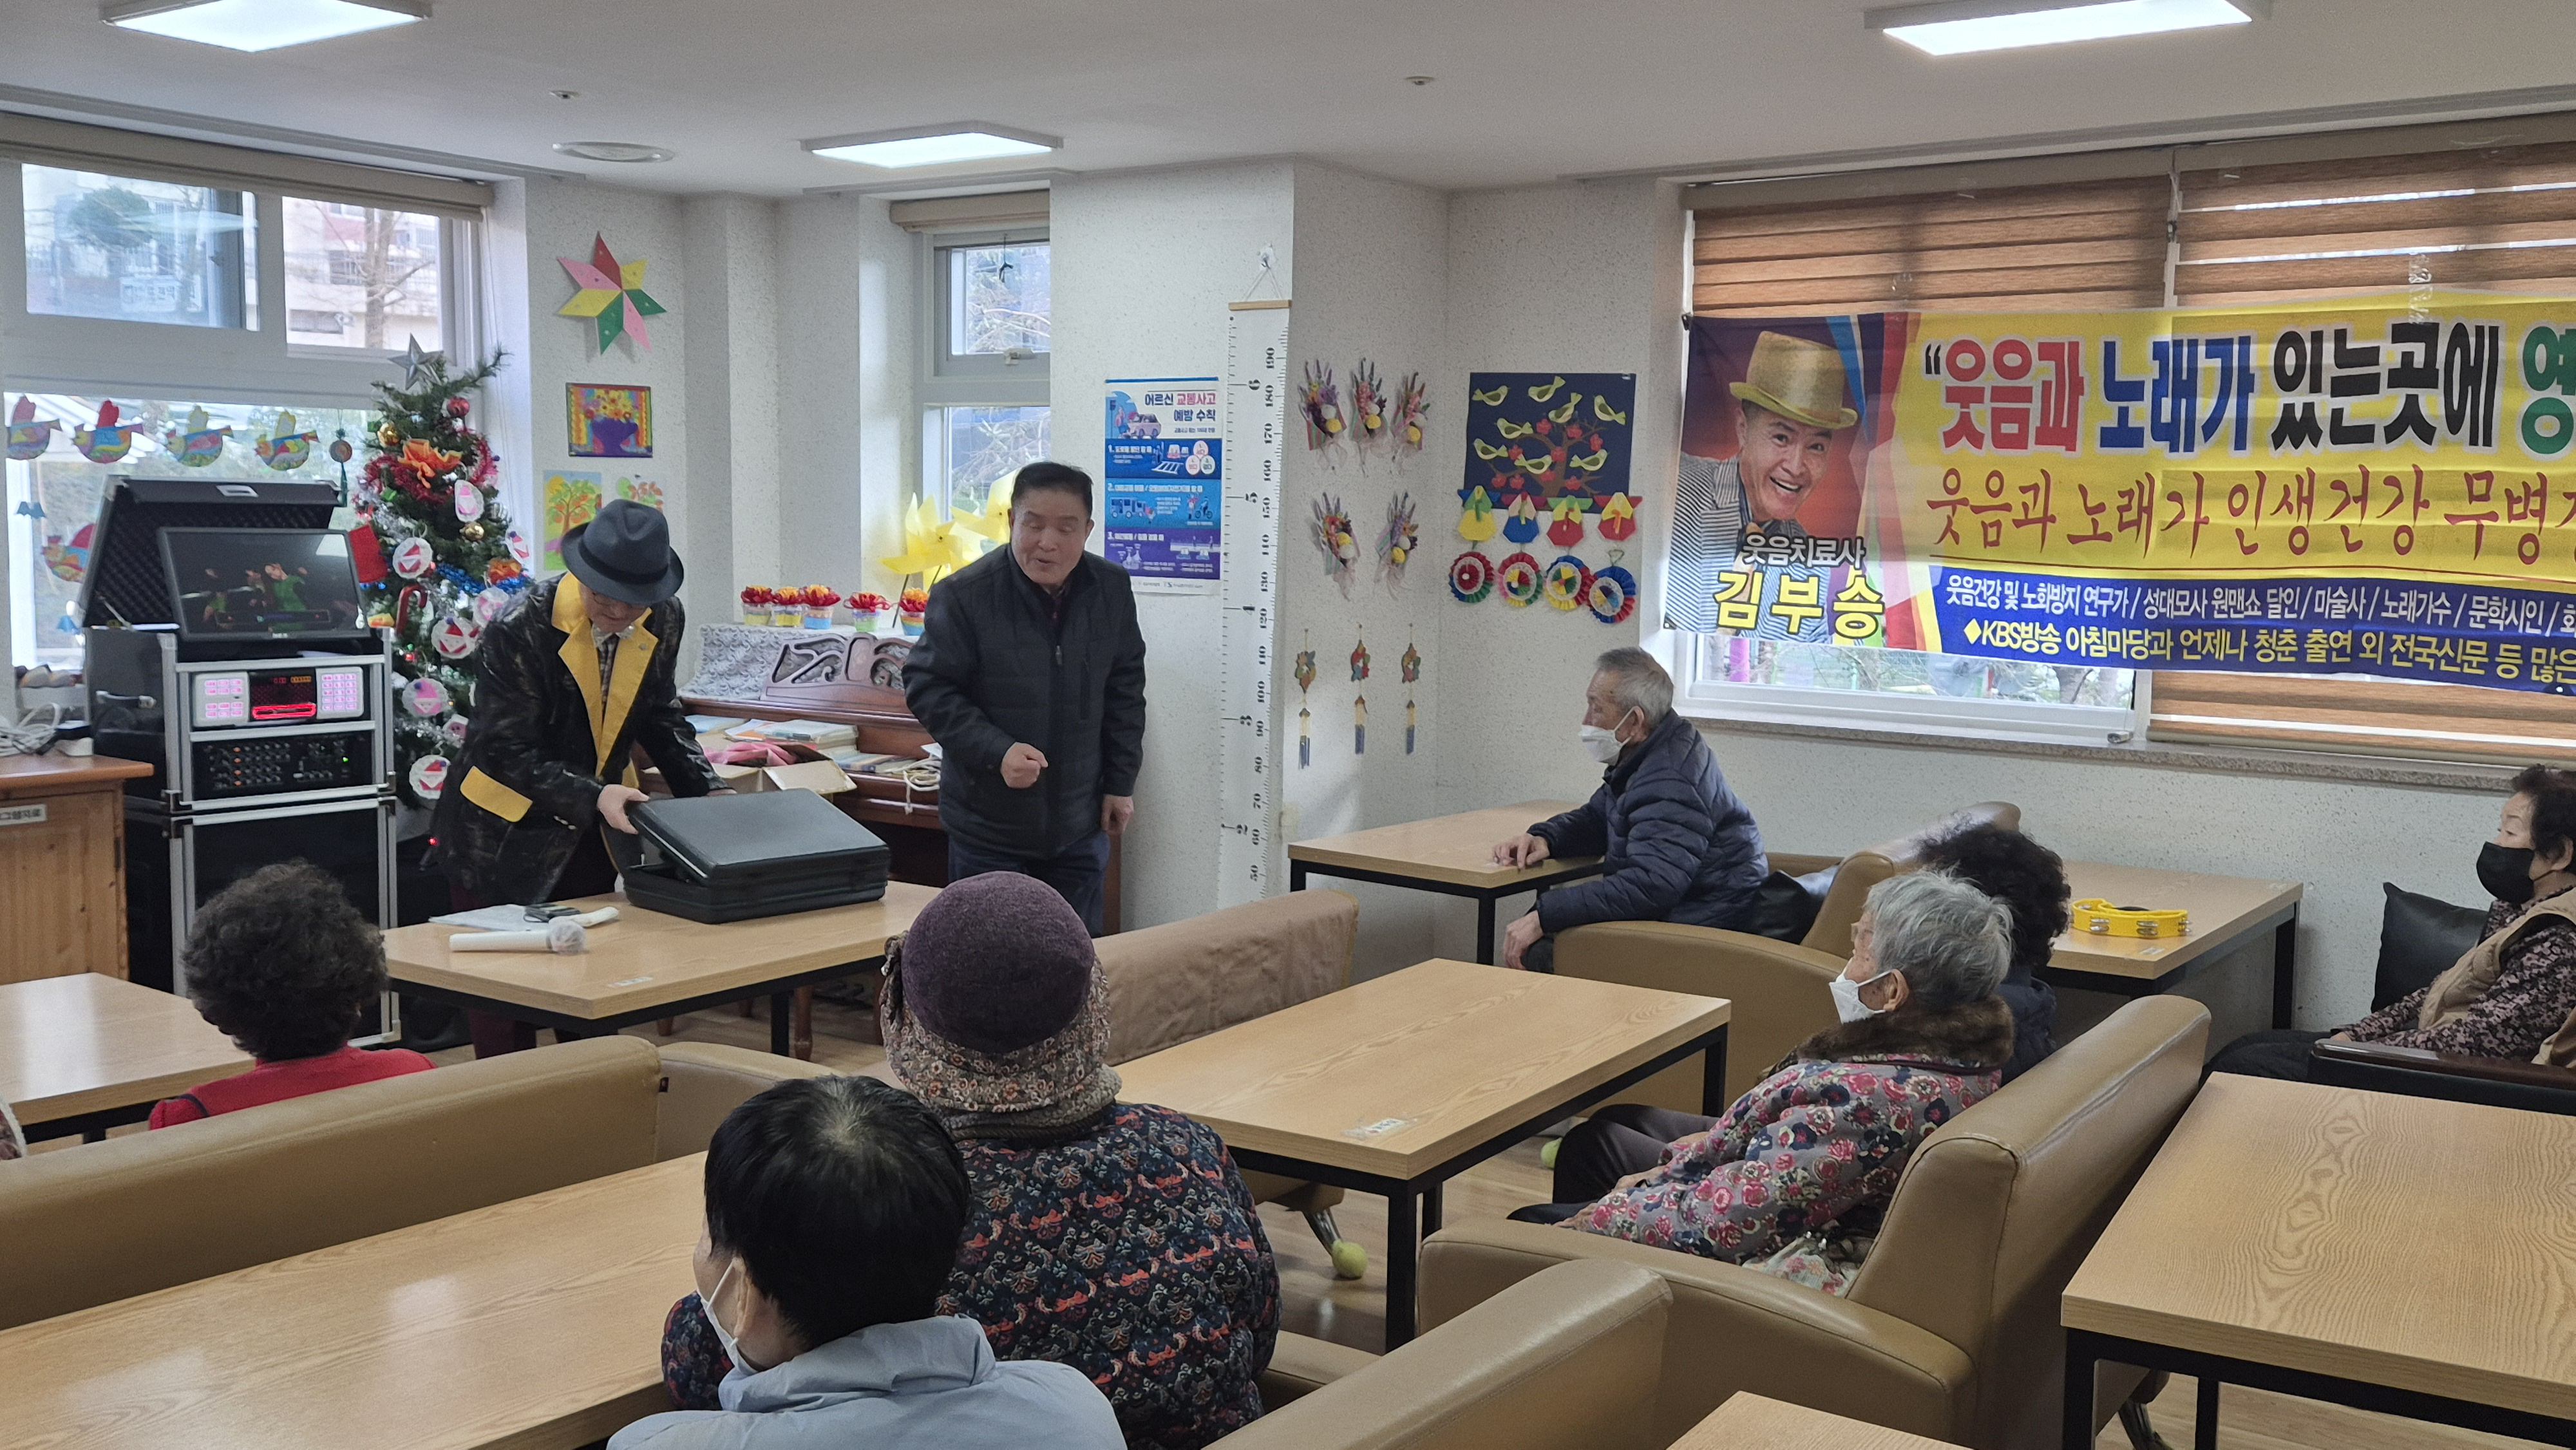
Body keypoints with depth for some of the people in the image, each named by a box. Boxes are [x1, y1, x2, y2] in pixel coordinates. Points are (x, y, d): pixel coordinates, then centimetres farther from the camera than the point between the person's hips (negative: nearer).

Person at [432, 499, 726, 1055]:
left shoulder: (664, 622, -7)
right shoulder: (519, 630, -24)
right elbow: (506, 753, -22)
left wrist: (706, 790, -3)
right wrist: (594, 796, -34)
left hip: (594, 840, 5)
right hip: (507, 841, -5)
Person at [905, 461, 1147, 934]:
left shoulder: (1112, 589, -2)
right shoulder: (963, 595, -16)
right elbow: (927, 687, -11)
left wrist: (1121, 783, 7)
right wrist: (997, 751, -24)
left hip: (1080, 825, 4)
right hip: (989, 828, -4)